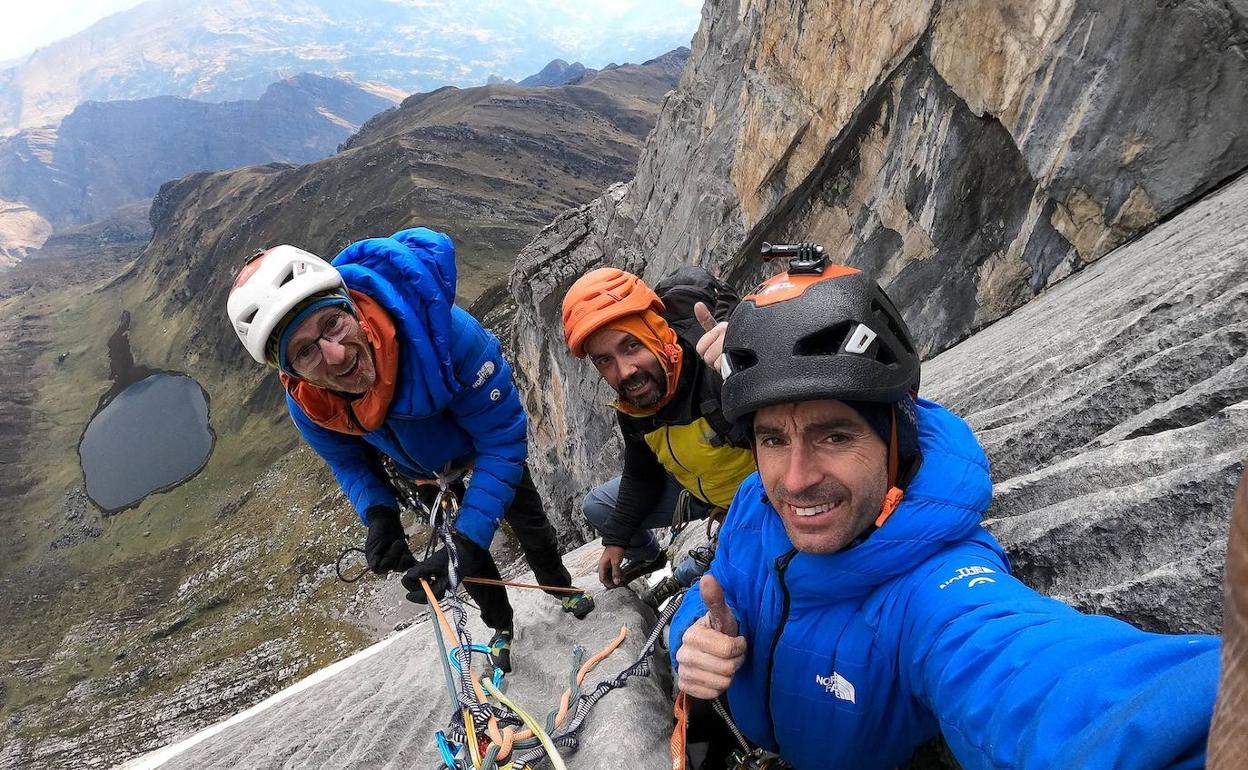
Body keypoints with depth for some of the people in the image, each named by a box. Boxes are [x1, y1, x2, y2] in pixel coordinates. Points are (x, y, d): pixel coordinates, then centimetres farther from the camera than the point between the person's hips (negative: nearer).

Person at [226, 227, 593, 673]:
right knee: (465, 546, 15)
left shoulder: (438, 329, -48)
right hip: (422, 471, 2)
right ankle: (500, 626, 47)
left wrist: (468, 540, -41)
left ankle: (560, 587, 53)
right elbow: (347, 461, -9)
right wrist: (378, 515, -29)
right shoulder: (306, 404, -33)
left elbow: (502, 438, -37)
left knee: (527, 519, 20)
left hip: (486, 446, -2)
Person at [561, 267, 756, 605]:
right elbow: (641, 475, 6)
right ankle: (648, 557, 40)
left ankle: (688, 573, 14)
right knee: (599, 507, 11)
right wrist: (617, 539, 9)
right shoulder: (631, 406, -12)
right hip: (693, 486, 6)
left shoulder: (720, 371, -40)